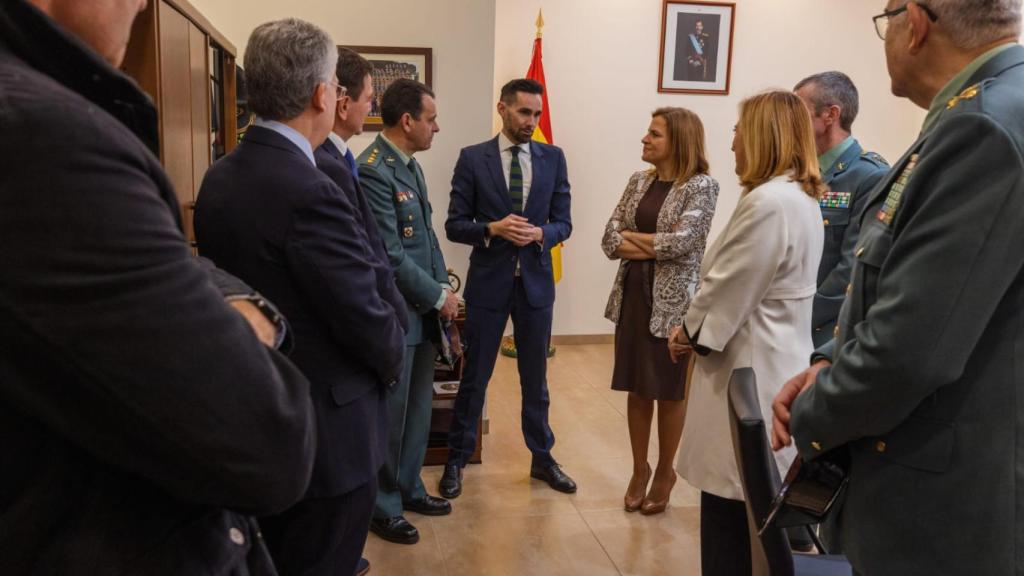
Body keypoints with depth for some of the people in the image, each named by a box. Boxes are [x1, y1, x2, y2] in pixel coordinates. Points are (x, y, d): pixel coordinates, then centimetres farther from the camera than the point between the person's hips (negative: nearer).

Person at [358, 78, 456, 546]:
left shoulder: (410, 165, 11)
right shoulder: (373, 170, -18)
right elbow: (391, 256, -21)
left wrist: (444, 287, 6)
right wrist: (439, 296, -11)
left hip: (423, 311, 9)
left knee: (418, 409, 19)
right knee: (391, 415, 6)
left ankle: (408, 487, 36)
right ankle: (383, 507, 23)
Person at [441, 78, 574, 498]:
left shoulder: (553, 158, 3)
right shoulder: (472, 158, -3)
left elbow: (563, 222, 4)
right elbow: (454, 225, -3)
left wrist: (540, 234, -17)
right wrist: (493, 228, -21)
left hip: (536, 282, 2)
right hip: (488, 282, -2)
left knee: (535, 378, 15)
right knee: (474, 377, 8)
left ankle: (542, 457, 31)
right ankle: (456, 460, 25)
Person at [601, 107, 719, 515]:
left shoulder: (702, 186, -8)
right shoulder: (639, 181, 8)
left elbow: (683, 241, -20)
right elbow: (610, 241, 1)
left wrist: (632, 238, -8)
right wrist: (654, 247, -13)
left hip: (674, 300, -5)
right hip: (633, 295, 5)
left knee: (669, 390, 9)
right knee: (637, 388, 12)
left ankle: (665, 471, 28)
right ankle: (639, 469, 28)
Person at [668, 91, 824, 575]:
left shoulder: (767, 201, -20)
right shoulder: (803, 198, 13)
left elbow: (728, 289, -17)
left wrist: (689, 332, 1)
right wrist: (697, 328, 7)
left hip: (750, 373, -10)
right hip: (775, 364, 10)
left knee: (730, 514, 2)